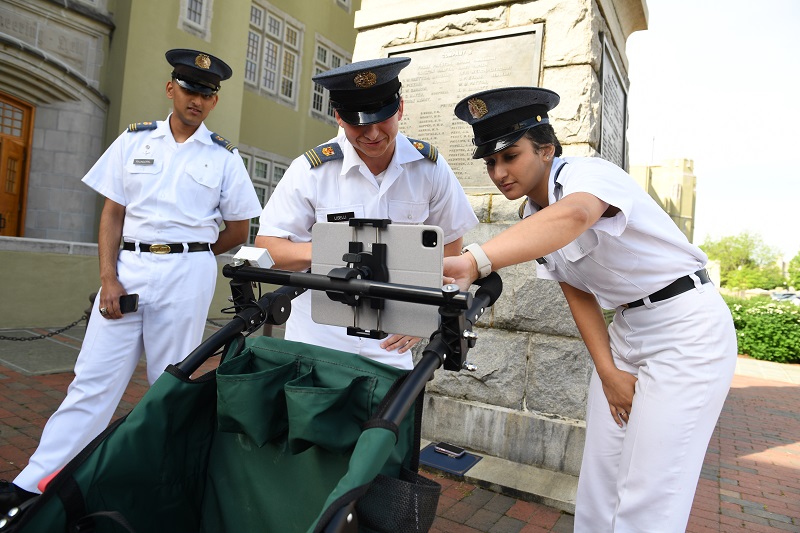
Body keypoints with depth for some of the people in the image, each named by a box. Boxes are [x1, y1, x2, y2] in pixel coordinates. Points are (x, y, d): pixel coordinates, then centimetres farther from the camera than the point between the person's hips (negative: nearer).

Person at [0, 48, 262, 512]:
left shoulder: (224, 156, 5)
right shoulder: (135, 140, 9)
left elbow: (239, 230, 8)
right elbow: (112, 214, 6)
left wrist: (189, 254, 8)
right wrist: (108, 278, -3)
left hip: (188, 275, -1)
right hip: (127, 269, 2)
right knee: (94, 377, 3)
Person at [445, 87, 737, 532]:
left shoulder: (585, 172, -22)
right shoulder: (534, 219, 3)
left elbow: (573, 216, -47)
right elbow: (578, 293, 5)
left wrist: (475, 262, -62)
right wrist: (609, 371, -4)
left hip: (688, 326, -7)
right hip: (626, 328, 8)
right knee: (598, 483, 8)